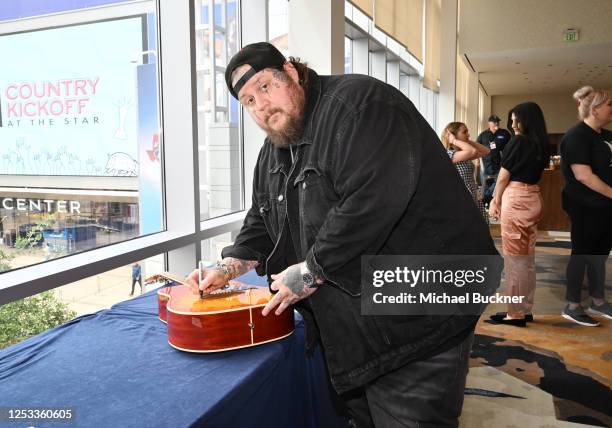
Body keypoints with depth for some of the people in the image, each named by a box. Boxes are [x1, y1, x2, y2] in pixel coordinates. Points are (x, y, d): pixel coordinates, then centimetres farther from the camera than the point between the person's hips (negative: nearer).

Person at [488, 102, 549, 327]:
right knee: (527, 257, 11)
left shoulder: (518, 141, -10)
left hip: (515, 199, -8)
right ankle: (526, 309, 19)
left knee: (514, 257, -3)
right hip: (533, 198, 8)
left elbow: (503, 177, -7)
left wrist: (495, 202, 6)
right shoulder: (541, 144, 11)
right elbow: (531, 172, 11)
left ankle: (515, 313, 2)